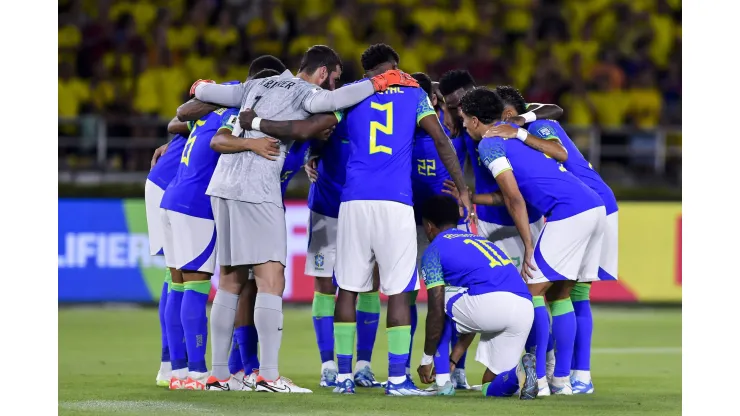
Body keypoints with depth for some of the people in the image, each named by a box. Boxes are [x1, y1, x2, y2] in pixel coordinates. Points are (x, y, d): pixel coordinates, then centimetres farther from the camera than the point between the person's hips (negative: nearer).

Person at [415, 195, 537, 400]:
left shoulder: (434, 250, 14)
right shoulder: (480, 240, 36)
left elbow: (436, 311, 6)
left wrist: (426, 360, 17)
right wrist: (452, 359, 44)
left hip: (490, 302, -7)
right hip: (526, 310, 7)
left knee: (439, 311, 25)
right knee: (492, 389, 20)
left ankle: (443, 382, 14)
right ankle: (517, 373, -13)